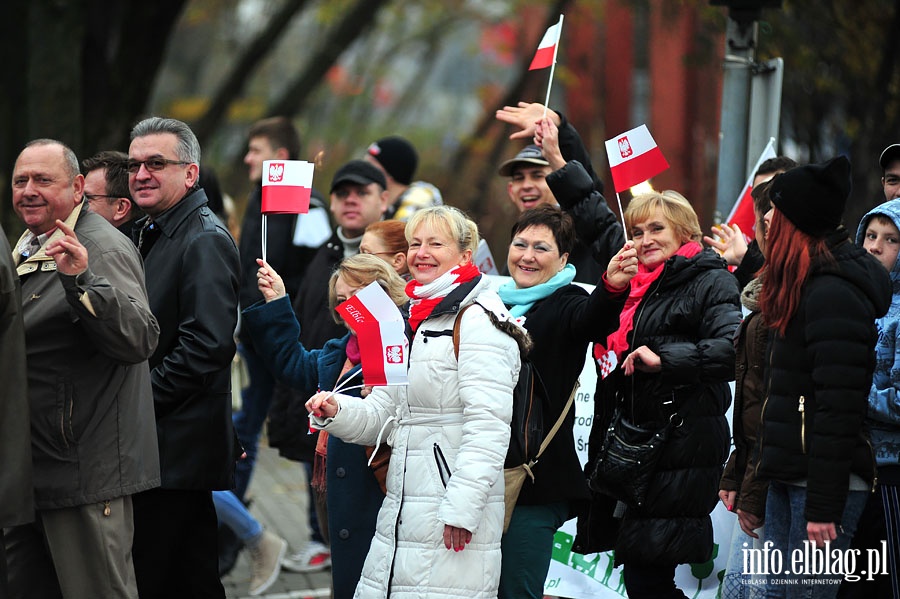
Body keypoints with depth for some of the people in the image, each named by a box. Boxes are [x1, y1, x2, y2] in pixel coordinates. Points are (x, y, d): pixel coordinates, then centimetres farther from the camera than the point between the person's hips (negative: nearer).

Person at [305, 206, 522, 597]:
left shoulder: (479, 321, -9)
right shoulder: (410, 322, 20)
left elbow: (489, 425, -17)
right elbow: (382, 415, 20)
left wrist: (461, 508, -22)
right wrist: (336, 412, -1)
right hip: (401, 516, 9)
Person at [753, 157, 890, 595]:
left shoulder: (832, 293, -16)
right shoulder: (804, 285, 16)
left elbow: (839, 406, -21)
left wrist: (823, 506, -22)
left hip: (825, 479, -10)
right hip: (788, 478, 10)